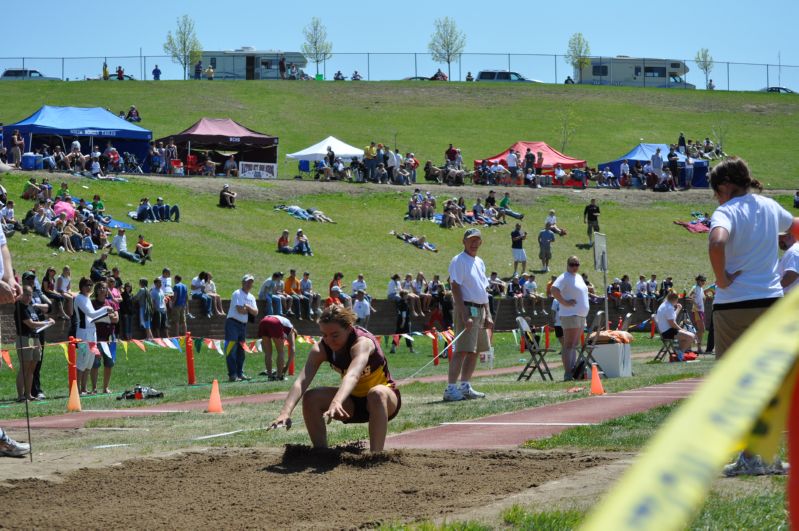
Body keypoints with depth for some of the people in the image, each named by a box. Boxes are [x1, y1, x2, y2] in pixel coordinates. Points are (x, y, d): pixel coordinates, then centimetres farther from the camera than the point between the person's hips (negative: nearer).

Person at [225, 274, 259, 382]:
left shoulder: (251, 297, 15)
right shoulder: (237, 294, -8)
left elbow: (255, 312, 3)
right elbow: (240, 310, -19)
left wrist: (247, 307, -12)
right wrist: (249, 310, -1)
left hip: (243, 325, 8)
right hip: (233, 323, -8)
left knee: (241, 350, 11)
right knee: (232, 349, -10)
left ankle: (240, 373, 18)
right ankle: (232, 375, -13)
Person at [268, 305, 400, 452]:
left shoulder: (363, 342, -30)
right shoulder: (321, 349, -15)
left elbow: (352, 376, -50)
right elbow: (301, 381, -29)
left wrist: (336, 403, -68)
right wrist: (285, 412, -46)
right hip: (353, 403, 5)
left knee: (377, 393, -39)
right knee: (310, 398, -18)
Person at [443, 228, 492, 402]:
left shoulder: (479, 262, 18)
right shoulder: (459, 261, -9)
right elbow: (456, 289, -15)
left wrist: (488, 315, 17)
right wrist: (465, 315, -22)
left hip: (480, 309, 9)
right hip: (467, 308, -9)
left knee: (475, 351, 10)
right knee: (463, 350, -15)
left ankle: (465, 387, 16)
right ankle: (450, 389, -18)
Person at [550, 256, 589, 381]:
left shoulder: (579, 277, 18)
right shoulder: (564, 277, -9)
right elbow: (554, 290, -24)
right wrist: (565, 302, -22)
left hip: (581, 315, 10)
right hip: (570, 315, -10)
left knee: (574, 345, 11)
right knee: (569, 345, -11)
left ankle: (573, 371, 15)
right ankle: (568, 374, -14)